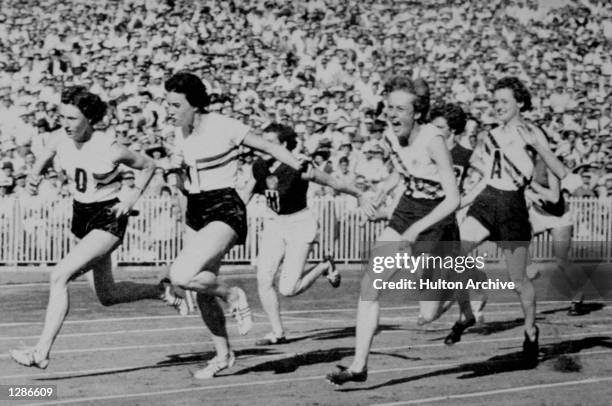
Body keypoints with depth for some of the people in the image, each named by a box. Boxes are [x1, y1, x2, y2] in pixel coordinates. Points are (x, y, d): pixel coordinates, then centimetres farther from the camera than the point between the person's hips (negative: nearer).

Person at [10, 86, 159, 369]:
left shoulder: (110, 149, -18)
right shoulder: (61, 144, -7)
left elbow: (148, 166, -2)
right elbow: (43, 161, 13)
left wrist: (132, 198, -13)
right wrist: (33, 178, -9)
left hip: (109, 219, -7)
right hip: (81, 216, 7)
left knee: (59, 276, -22)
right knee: (107, 296, 17)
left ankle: (41, 353, -20)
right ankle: (164, 292, 41)